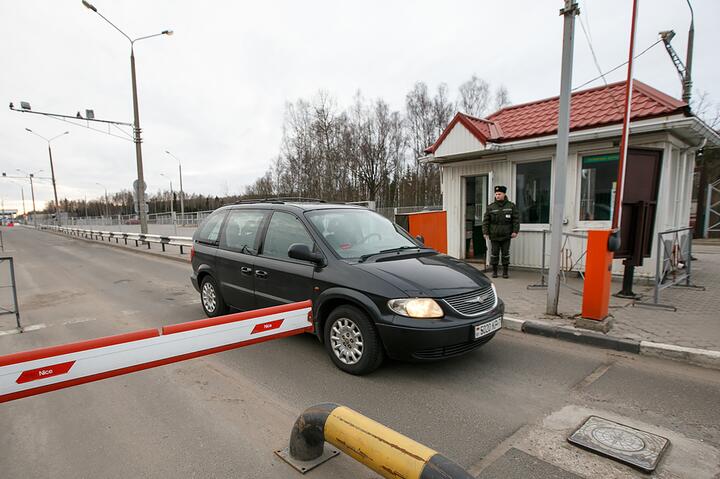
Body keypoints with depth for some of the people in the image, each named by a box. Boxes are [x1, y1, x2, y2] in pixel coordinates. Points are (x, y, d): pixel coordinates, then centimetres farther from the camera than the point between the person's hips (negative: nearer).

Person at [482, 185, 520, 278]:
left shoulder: (511, 206, 2)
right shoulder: (490, 207, 2)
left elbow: (516, 219, 2)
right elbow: (486, 221, 2)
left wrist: (515, 231, -6)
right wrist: (485, 232, -4)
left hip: (506, 236, 0)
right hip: (494, 236, 0)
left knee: (506, 254, 7)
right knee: (494, 253, 5)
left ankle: (505, 272, 17)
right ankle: (494, 271, 16)